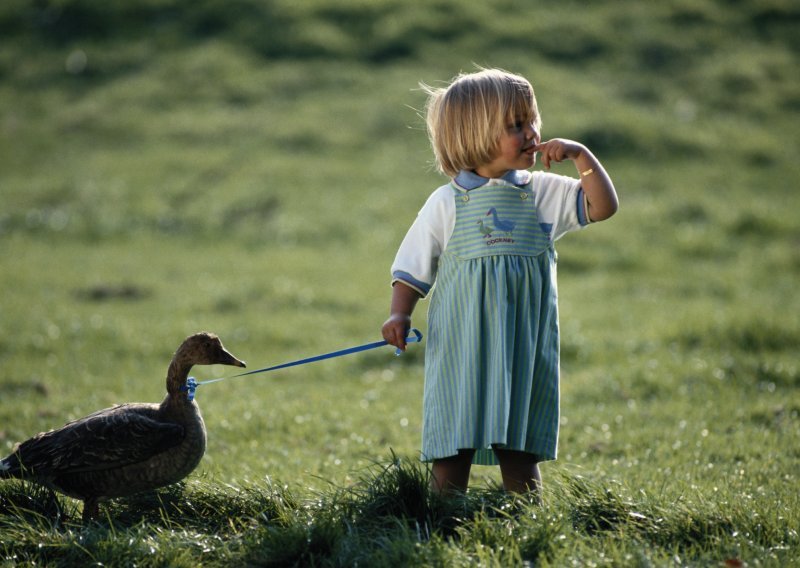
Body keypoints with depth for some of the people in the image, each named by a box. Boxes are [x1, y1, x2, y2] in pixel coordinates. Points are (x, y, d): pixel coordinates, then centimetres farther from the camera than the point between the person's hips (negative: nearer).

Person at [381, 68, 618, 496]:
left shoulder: (544, 193, 6)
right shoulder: (447, 203, -1)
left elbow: (603, 206, 4)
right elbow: (413, 268, 3)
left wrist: (581, 155, -5)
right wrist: (400, 316, -10)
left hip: (523, 348, 2)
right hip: (462, 346, -2)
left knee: (521, 452, 6)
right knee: (453, 450, -2)